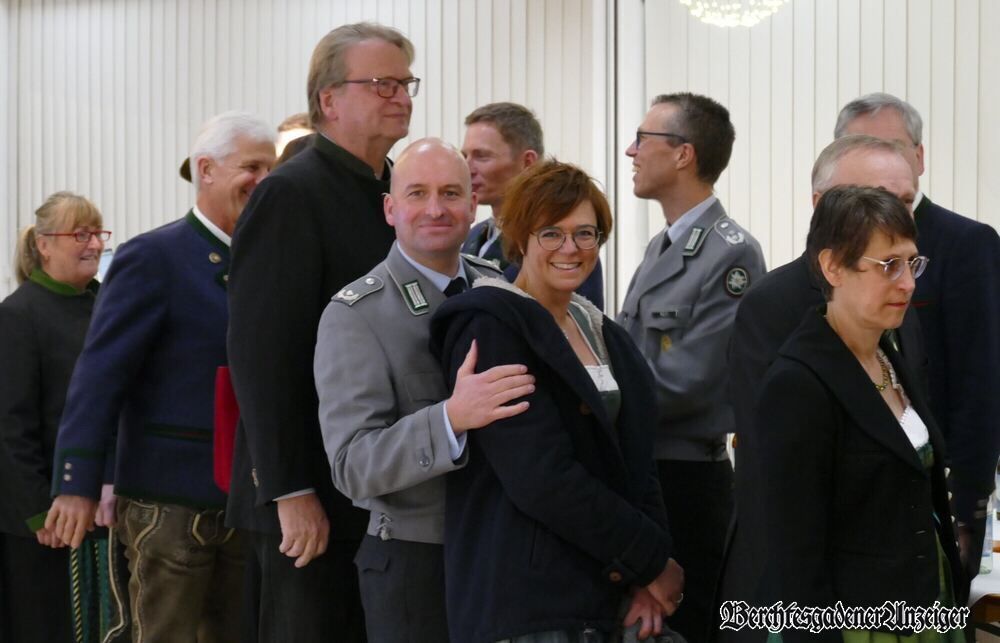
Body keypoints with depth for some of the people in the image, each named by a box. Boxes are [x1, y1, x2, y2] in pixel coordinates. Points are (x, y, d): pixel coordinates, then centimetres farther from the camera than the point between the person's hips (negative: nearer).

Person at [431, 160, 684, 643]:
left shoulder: (602, 334, 12)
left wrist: (644, 575, -5)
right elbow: (540, 477, -19)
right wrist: (652, 559, -12)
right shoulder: (488, 327, -11)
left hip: (600, 593, 7)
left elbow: (634, 461, 11)